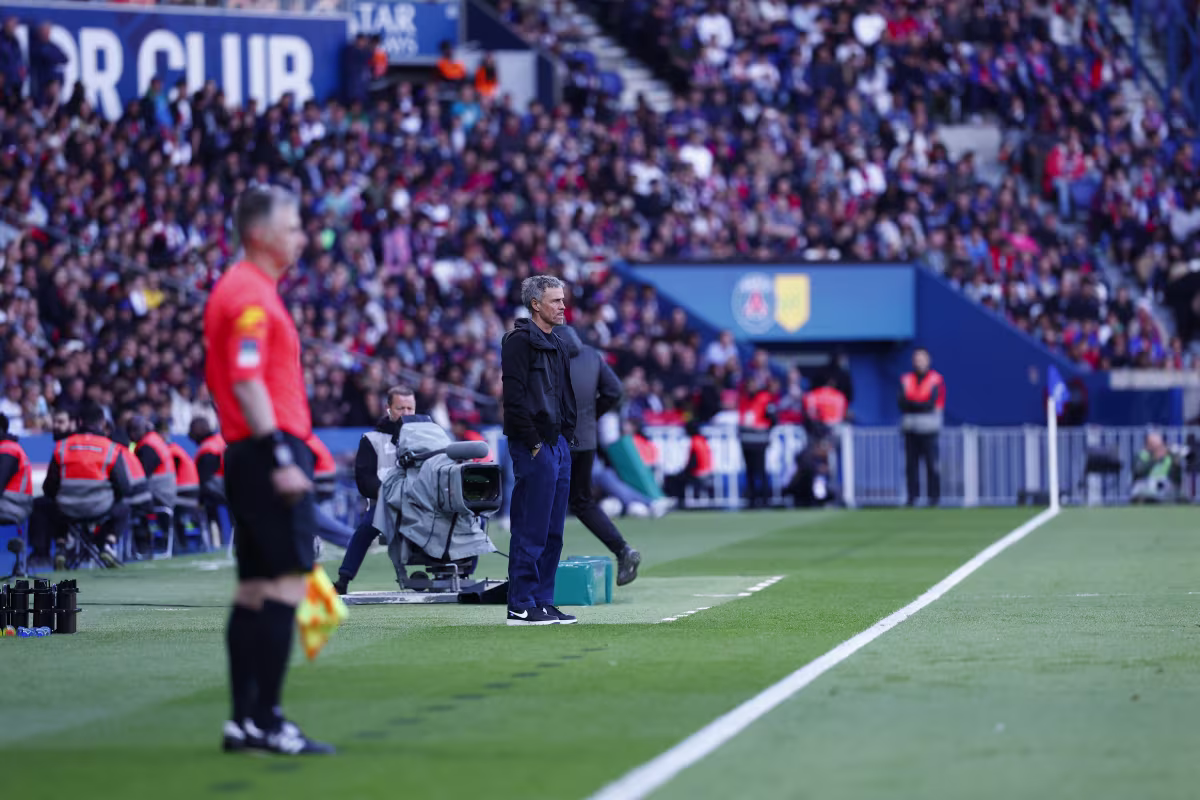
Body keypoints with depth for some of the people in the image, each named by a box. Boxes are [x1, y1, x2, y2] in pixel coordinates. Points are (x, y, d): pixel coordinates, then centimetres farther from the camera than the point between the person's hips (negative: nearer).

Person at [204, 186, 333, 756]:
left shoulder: (241, 290, 19)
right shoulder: (250, 295, -12)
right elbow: (246, 380, -20)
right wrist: (280, 455, -23)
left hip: (250, 453, 11)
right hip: (269, 451, -11)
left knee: (256, 589, 10)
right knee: (286, 581, -11)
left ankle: (245, 720, 12)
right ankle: (263, 720, -13)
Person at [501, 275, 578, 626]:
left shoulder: (557, 345, 20)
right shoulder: (520, 340, -9)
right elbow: (514, 396, -16)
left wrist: (568, 434, 13)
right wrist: (533, 442, -18)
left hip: (559, 444, 9)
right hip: (534, 447, -9)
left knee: (552, 531, 10)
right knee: (531, 529, -9)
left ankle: (543, 601, 15)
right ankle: (521, 607, -7)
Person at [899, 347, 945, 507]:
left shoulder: (936, 380, 2)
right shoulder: (906, 380, 13)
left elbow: (931, 403, -8)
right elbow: (902, 403, 1)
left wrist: (911, 403, -5)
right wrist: (921, 404, -12)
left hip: (928, 428, -3)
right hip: (910, 426, 3)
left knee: (931, 462, -6)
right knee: (911, 463, 0)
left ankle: (934, 496, -2)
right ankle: (912, 496, 4)